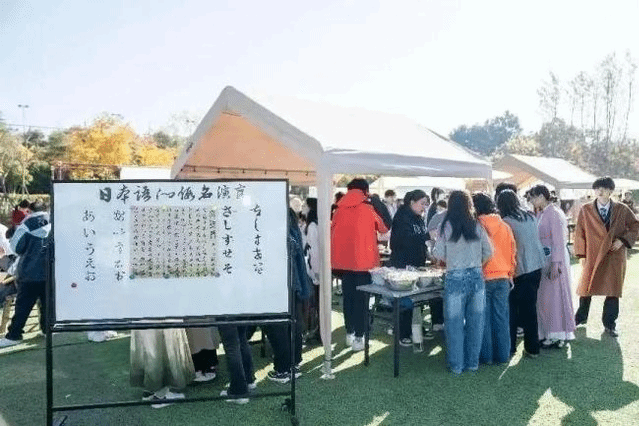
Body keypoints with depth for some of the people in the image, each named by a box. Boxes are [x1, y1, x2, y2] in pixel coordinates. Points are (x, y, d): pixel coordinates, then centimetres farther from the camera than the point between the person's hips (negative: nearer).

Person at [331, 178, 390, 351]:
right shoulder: (368, 208, -7)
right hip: (363, 260, -4)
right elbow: (384, 227, 5)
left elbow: (333, 231, 8)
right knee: (361, 298, 3)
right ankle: (358, 337, 6)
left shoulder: (339, 209, 2)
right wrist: (378, 204, 13)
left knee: (348, 296, 14)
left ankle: (349, 333, 23)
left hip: (343, 260, 4)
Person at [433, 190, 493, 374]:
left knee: (454, 322, 7)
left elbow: (438, 253, -4)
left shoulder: (447, 226, -6)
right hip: (477, 277, 3)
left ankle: (456, 365, 15)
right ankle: (473, 363, 23)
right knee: (475, 321, 13)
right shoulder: (477, 226, 0)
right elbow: (489, 252, 3)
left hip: (455, 278, -3)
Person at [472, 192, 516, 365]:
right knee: (501, 317, 10)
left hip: (482, 278, -4)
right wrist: (510, 273, 19)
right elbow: (512, 251, 10)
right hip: (503, 278, 4)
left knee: (484, 318, 5)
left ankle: (486, 355, 12)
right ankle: (502, 355, 18)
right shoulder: (505, 226, 4)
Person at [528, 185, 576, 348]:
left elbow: (559, 241, -18)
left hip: (555, 258, -9)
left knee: (554, 295, -1)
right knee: (544, 296, 12)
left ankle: (557, 336, 10)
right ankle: (547, 334, 22)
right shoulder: (542, 213, 12)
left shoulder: (554, 213, -14)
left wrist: (555, 263, -20)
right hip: (544, 259, 9)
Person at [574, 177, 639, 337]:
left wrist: (623, 240, -8)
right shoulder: (585, 210, 0)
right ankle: (581, 317, 31)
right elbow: (579, 233, 2)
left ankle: (609, 324, 19)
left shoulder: (622, 209, 1)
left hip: (615, 256, 0)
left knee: (613, 290, 4)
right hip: (592, 256, 0)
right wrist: (582, 254, -3)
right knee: (586, 288, 11)